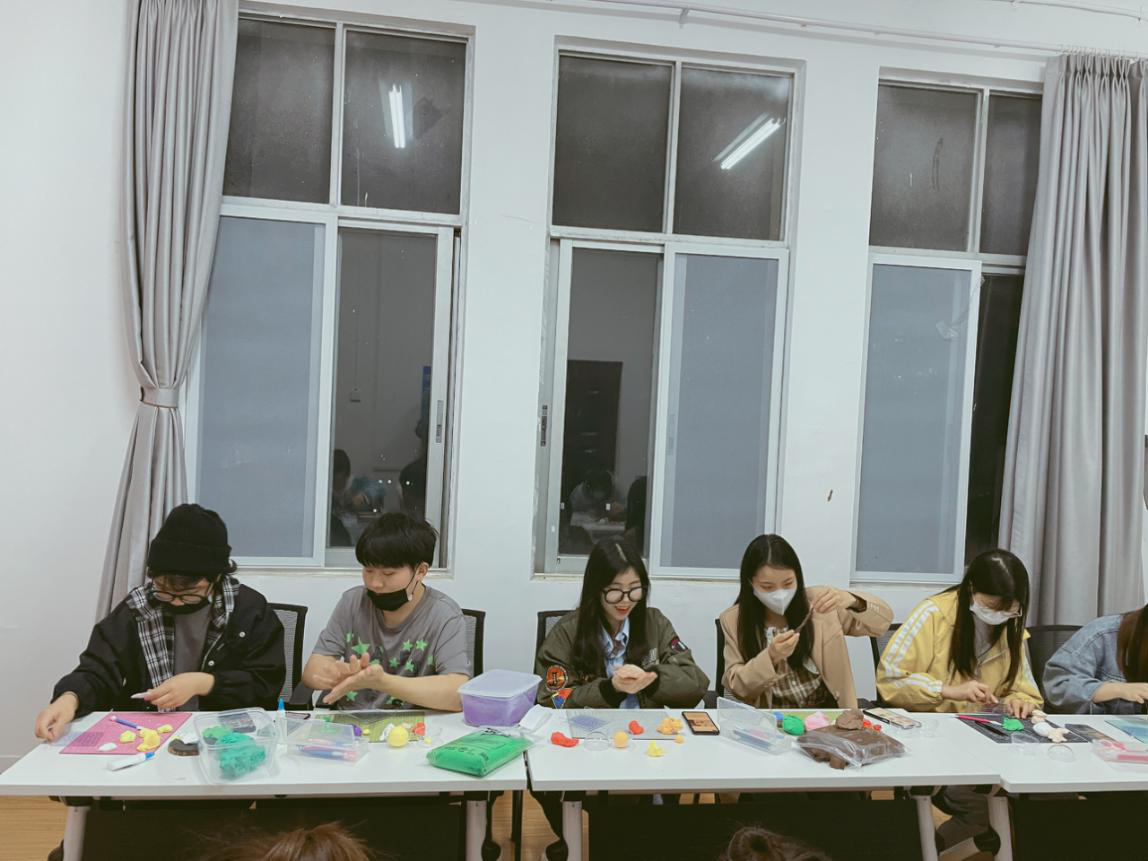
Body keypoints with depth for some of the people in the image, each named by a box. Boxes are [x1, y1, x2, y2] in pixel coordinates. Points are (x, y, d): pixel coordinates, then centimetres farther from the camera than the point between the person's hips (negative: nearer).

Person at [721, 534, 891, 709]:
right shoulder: (733, 621, -5)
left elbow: (883, 620, -5)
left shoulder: (816, 601, -4)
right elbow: (736, 686, -6)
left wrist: (852, 601, -26)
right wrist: (771, 657, -24)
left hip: (828, 713, 2)